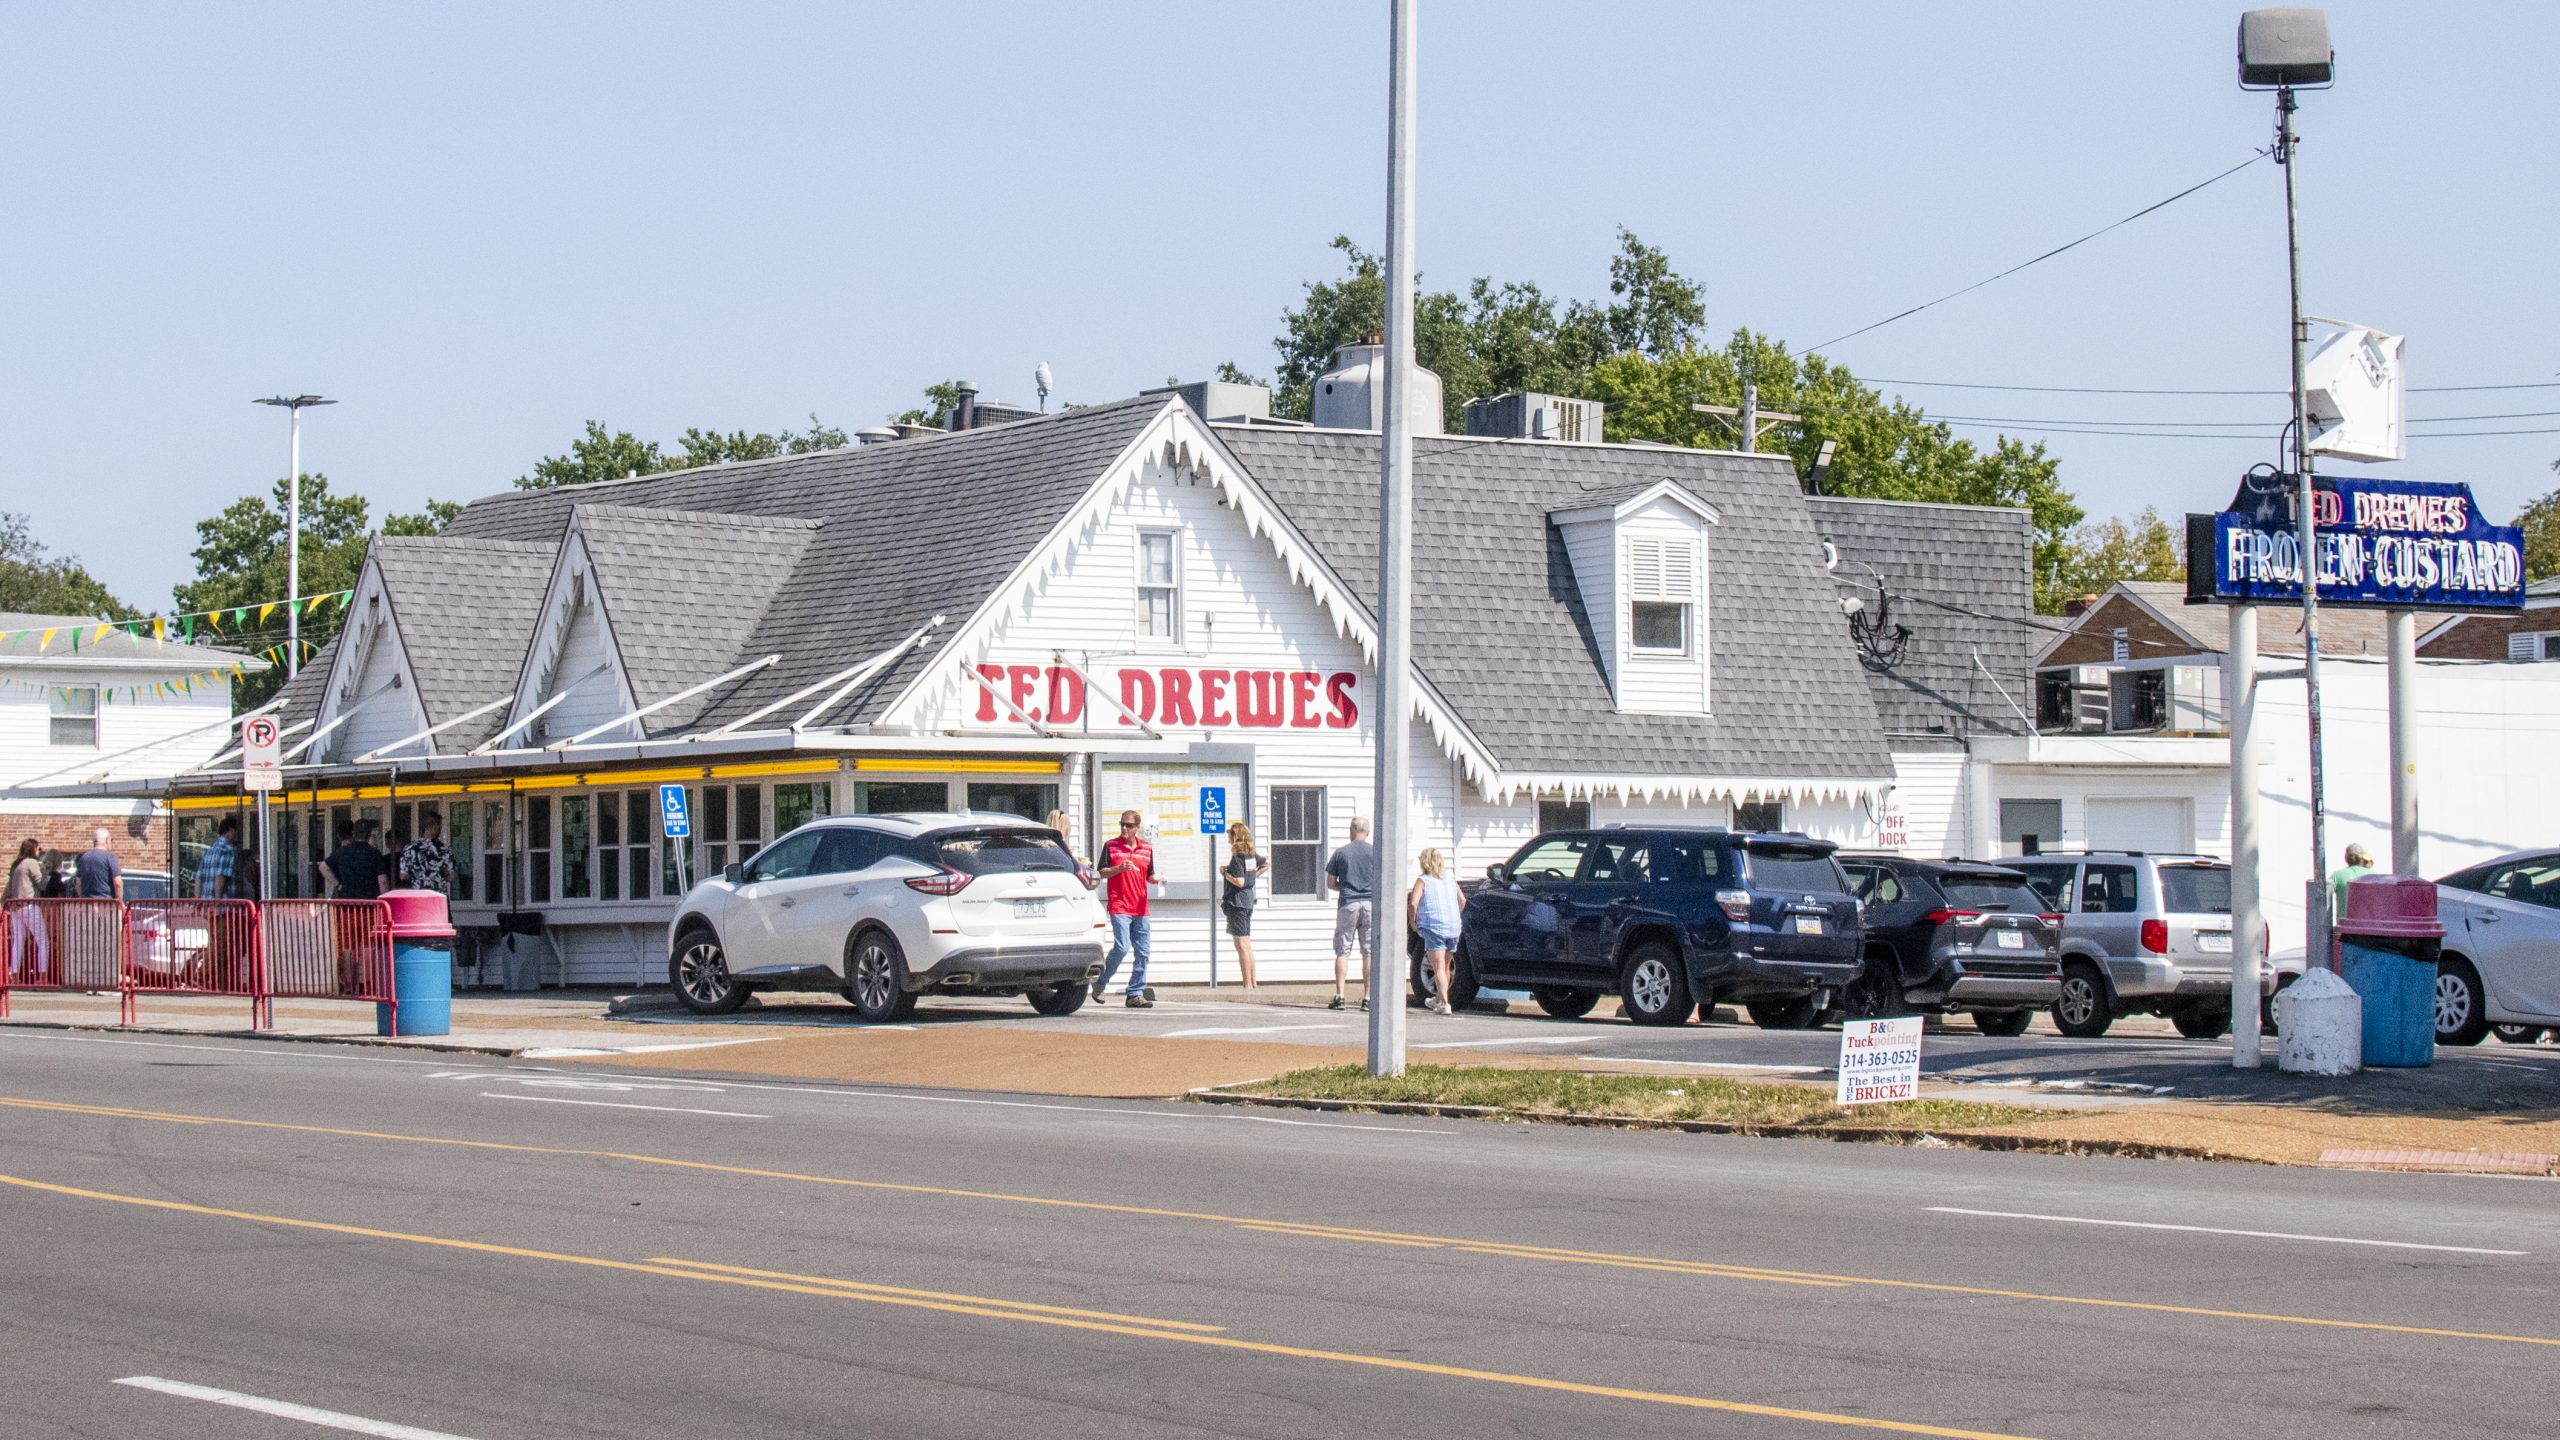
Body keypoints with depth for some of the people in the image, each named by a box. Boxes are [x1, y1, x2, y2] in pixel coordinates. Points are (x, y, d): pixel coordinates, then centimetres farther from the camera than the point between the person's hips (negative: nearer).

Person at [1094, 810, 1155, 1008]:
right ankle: (1100, 982, 4)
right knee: (1122, 947, -16)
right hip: (1119, 906, -4)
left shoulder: (1147, 848, 12)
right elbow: (1102, 873, 1)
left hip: (1141, 908, 4)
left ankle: (1136, 994, 6)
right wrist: (1119, 868, -17)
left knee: (1142, 952, 1)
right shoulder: (1111, 846, 2)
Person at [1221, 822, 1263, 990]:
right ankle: (1253, 984, 16)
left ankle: (1248, 986, -7)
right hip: (1248, 901, 9)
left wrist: (1225, 874, -9)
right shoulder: (1252, 855, 9)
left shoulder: (1237, 857, -16)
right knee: (1247, 947, 14)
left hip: (1236, 903, -9)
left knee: (1242, 947, -6)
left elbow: (1239, 881, -22)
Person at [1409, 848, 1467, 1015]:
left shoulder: (1423, 880, -1)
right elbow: (1462, 900, 19)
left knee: (1438, 968, -8)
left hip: (1434, 927, -5)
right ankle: (1438, 999, 34)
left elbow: (1413, 903, -13)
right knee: (1445, 967, 20)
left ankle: (1444, 1004, -21)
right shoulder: (1450, 880, 16)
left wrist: (1413, 921, 1)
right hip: (1454, 929, 5)